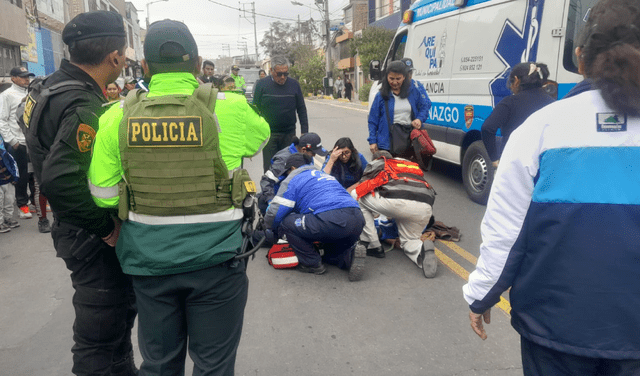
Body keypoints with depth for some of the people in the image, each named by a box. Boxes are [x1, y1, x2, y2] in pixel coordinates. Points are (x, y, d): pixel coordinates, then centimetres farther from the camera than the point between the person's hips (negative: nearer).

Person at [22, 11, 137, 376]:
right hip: (92, 238, -10)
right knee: (101, 331, 5)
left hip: (76, 229, 10)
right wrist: (106, 227, -23)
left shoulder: (52, 86, 5)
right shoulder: (84, 107, -25)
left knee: (122, 305, 26)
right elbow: (60, 180, -36)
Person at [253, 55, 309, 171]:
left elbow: (301, 109, 8)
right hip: (268, 134, -1)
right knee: (270, 168, 2)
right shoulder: (261, 85, -1)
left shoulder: (294, 85, 3)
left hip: (289, 134, 1)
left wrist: (304, 131, 3)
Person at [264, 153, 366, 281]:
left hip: (331, 221, -8)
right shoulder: (324, 174, 36)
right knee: (331, 253, 33)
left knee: (286, 222, 7)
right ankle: (350, 255, 1)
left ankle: (312, 264, 8)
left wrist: (272, 232, 28)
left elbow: (275, 213, 8)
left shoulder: (293, 179, 13)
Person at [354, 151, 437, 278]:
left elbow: (362, 188, 24)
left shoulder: (376, 163, 27)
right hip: (425, 208, 5)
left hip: (395, 201, -5)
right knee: (409, 240, 29)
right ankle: (421, 250, -9)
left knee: (356, 195, 19)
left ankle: (373, 246, 16)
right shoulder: (412, 165, 39)